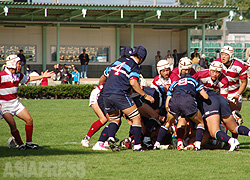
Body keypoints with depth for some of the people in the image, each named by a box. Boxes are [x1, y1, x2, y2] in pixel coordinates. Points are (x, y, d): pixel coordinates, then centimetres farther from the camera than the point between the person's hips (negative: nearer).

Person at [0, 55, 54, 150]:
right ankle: (20, 144, -3)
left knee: (29, 120, 1)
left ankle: (29, 143, 13)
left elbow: (28, 78, 22)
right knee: (12, 125, -18)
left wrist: (42, 76, 23)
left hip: (15, 102, 7)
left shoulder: (18, 75, 5)